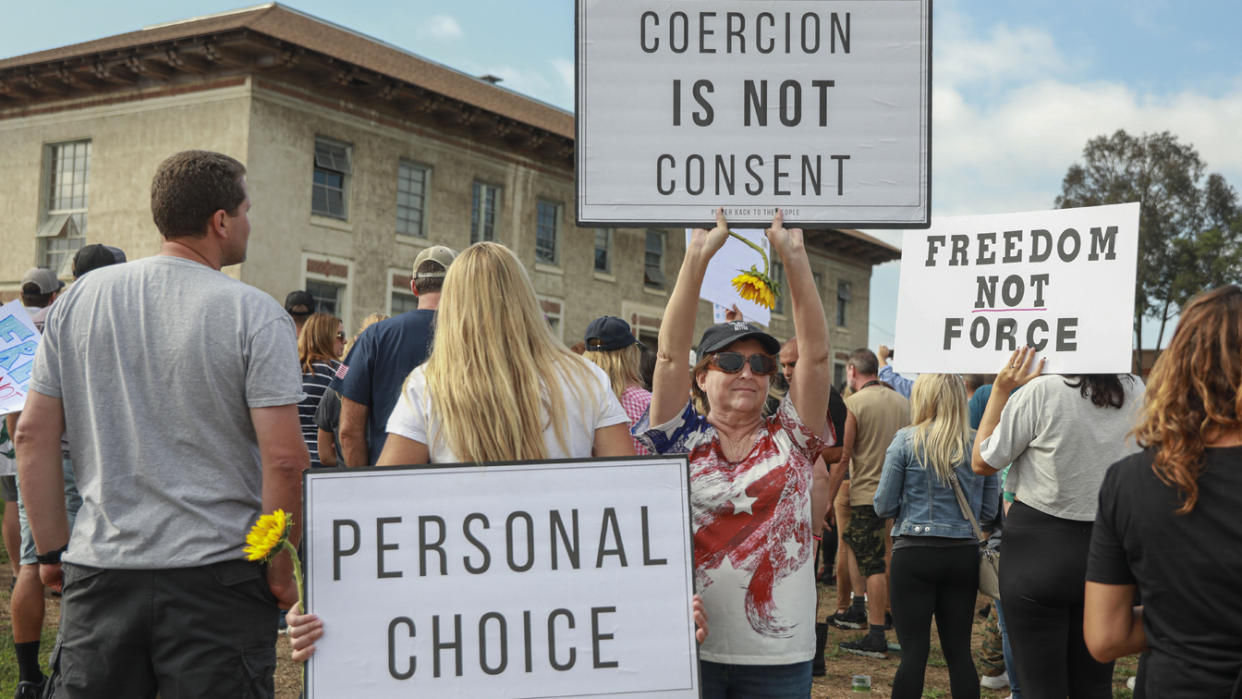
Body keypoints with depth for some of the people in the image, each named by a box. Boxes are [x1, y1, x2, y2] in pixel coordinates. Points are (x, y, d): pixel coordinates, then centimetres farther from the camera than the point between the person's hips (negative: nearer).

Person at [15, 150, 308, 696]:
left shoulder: (79, 297, 5)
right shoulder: (253, 313, -8)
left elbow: (33, 435, 6)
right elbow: (284, 456, -14)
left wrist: (52, 549, 14)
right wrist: (281, 569, -3)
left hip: (99, 569, 4)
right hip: (217, 573, -4)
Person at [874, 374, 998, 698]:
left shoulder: (906, 441, -6)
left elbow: (884, 506, -3)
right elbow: (989, 509, 8)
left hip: (914, 552, -3)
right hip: (964, 554, 3)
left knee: (913, 650, 0)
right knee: (959, 650, 10)